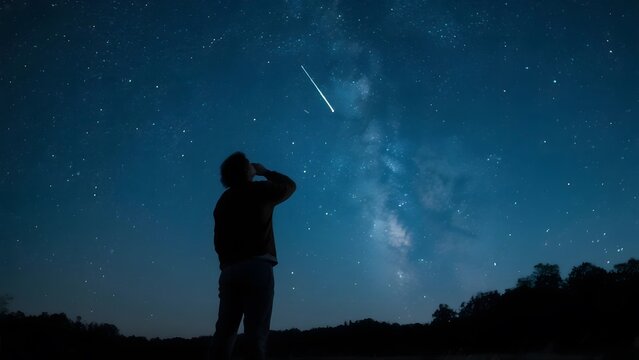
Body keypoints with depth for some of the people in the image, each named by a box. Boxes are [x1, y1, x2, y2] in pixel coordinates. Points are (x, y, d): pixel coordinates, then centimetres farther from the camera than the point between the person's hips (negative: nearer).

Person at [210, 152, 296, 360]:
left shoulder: (223, 201, 18)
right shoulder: (258, 190, 2)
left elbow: (218, 240, 16)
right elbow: (289, 186, 18)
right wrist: (265, 172, 28)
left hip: (229, 270, 6)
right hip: (257, 267, -6)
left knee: (225, 331, 3)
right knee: (255, 332, -10)